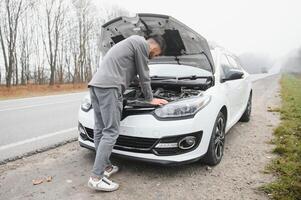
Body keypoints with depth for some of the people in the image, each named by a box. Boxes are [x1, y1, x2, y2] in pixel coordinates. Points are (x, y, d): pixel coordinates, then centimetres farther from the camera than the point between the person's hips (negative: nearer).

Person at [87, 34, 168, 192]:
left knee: (100, 130, 12)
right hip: (108, 87, -11)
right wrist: (150, 99, 15)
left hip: (95, 85, 11)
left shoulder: (132, 42, 31)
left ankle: (105, 167, 23)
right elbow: (144, 76, 2)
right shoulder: (141, 43, 1)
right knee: (110, 132, -8)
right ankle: (96, 178, -4)